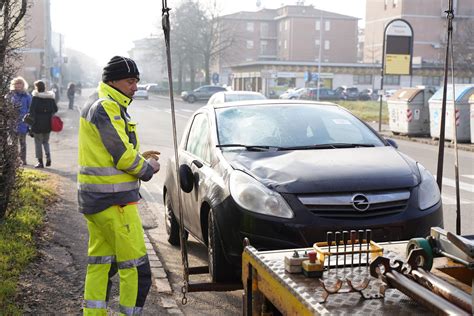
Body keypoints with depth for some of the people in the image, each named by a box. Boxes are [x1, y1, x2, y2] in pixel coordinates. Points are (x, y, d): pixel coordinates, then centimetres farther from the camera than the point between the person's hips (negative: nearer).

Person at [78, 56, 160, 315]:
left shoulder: (96, 104, 17)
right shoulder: (107, 107, -16)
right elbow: (122, 155, -20)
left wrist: (140, 158, 8)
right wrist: (148, 168, -3)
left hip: (93, 197, 11)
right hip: (113, 198, -11)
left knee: (101, 260, 17)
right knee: (135, 264, -2)